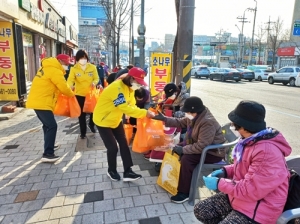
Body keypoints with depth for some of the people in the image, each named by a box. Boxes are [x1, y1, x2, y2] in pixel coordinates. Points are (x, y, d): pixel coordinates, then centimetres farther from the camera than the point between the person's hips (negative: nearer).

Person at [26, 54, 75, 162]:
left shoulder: (48, 67, 17)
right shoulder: (55, 70, -14)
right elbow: (64, 87, -13)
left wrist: (68, 92, 11)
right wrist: (72, 94, 7)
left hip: (37, 101, 10)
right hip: (42, 103, -10)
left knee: (48, 125, 21)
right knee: (52, 126, -9)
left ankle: (48, 146, 35)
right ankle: (47, 154, -8)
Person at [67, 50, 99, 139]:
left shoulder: (92, 67, -2)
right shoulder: (74, 69, -6)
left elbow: (96, 78, 1)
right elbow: (70, 80, -16)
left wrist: (94, 83, -22)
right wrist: (68, 87, -37)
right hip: (79, 94, -1)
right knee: (82, 114, 7)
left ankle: (91, 124, 40)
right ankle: (83, 132, 21)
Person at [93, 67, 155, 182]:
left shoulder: (129, 88, -1)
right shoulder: (117, 88, -32)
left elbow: (131, 105, -4)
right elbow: (126, 108, -39)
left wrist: (143, 114, -22)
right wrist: (145, 113, -38)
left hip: (115, 120, 9)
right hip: (103, 121, -8)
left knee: (124, 144, 4)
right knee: (113, 147, -4)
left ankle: (127, 172, 11)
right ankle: (111, 171, 22)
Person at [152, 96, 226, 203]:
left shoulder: (208, 122, -32)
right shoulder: (195, 116, -3)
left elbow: (201, 146, -35)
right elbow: (180, 122, 8)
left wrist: (184, 149, -27)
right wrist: (164, 119, 1)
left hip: (213, 152, -10)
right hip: (199, 145, 10)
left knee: (186, 159, -28)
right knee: (176, 148, 6)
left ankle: (184, 193, -14)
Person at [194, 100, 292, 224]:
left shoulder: (267, 152, -32)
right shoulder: (251, 140, 0)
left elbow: (250, 190, -29)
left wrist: (219, 183, -19)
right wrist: (225, 171, 1)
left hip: (256, 210, -9)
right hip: (238, 195, 9)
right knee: (200, 210, 4)